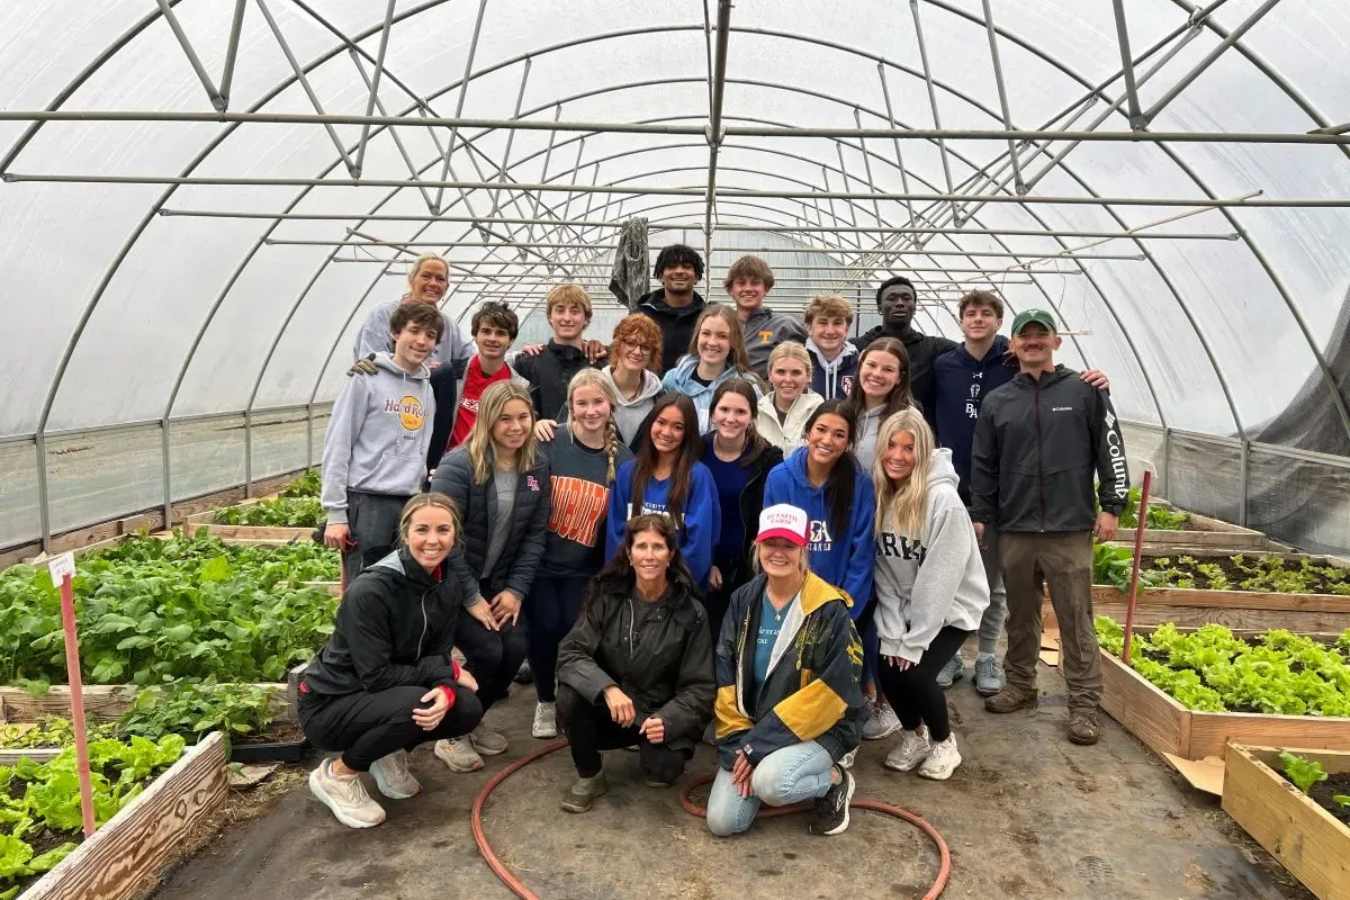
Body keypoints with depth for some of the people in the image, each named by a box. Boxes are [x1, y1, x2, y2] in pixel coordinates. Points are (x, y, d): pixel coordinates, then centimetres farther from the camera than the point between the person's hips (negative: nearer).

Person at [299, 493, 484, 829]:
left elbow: (438, 656, -4)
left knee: (467, 709, -15)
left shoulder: (448, 588, -6)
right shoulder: (371, 591, -28)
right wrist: (449, 672, -20)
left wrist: (445, 691, -27)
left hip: (386, 698, 6)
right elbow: (375, 675, -27)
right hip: (328, 705, -6)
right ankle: (336, 774, -5)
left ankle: (390, 752, 11)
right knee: (414, 704, -32)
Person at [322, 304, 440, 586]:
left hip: (410, 505, 5)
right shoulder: (367, 379, -5)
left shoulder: (428, 389, 12)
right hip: (366, 502, -5)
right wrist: (335, 512, -11)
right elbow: (337, 446, -7)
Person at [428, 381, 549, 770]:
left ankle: (472, 722, 18)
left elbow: (535, 534, 0)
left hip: (495, 582, 6)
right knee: (487, 650, -18)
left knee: (516, 648, -9)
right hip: (448, 579, -6)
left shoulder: (537, 466, -2)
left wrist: (516, 589, -8)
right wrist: (471, 597, -20)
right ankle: (451, 732, 8)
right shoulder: (460, 464, -20)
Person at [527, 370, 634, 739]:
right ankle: (545, 701, 19)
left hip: (584, 568, 2)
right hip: (541, 560, -1)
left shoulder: (623, 459, -1)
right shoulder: (549, 443, -9)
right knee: (545, 627, -11)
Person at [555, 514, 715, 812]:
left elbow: (700, 688, -9)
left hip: (660, 715, -1)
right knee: (570, 694, -28)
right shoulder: (606, 594, -8)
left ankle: (652, 749, 9)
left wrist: (667, 720, -28)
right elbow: (570, 653, -16)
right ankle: (589, 775, -3)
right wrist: (607, 688, -34)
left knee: (663, 769, -29)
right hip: (607, 707, 1)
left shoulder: (690, 613, -12)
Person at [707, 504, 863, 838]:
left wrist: (760, 747, -19)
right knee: (722, 822, -8)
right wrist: (737, 744, -10)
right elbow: (726, 678, 0)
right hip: (751, 731, 5)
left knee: (770, 783, -33)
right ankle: (764, 767, 20)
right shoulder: (744, 601, -1)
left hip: (816, 731, -4)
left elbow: (830, 693, -20)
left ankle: (834, 781, 0)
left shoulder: (829, 611, -17)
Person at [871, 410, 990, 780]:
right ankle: (914, 733, 21)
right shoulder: (879, 494, -8)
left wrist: (914, 643, -20)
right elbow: (883, 572, -6)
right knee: (886, 669, -12)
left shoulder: (944, 500, -25)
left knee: (915, 675, -19)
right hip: (904, 608, 5)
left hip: (951, 608, -4)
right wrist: (892, 633, -11)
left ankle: (944, 741, 13)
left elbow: (939, 579, -23)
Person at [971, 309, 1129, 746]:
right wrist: (979, 516, 6)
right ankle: (1020, 685, 29)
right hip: (1015, 530, 3)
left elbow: (1111, 451, 2)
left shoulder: (1084, 392, 1)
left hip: (1071, 530, -3)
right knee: (1020, 615, 14)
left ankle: (1084, 704, 11)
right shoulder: (996, 402, 8)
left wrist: (1111, 506, -2)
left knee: (1076, 620, 1)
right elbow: (983, 465, 10)